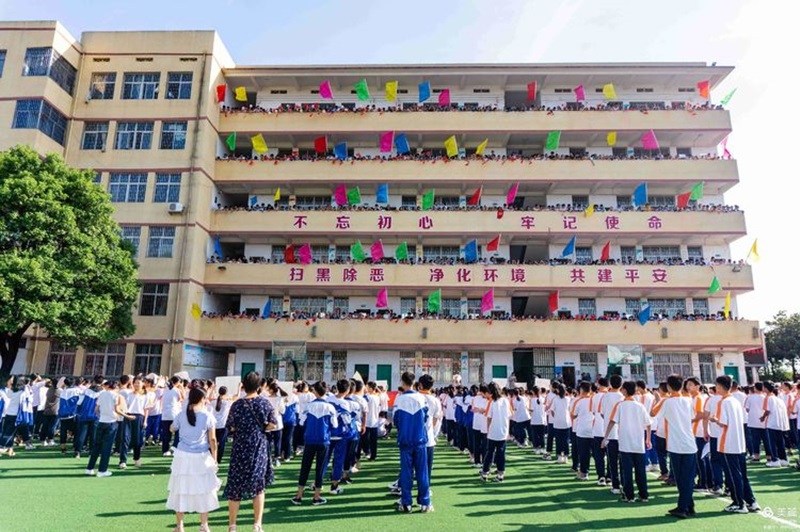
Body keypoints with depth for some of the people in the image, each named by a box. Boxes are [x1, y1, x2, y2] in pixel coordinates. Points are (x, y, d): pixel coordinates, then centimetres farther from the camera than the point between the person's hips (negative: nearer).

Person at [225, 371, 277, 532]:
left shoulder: (237, 404, -8)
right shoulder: (264, 402, -4)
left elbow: (231, 428, -7)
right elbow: (272, 425, -4)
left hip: (241, 448, -1)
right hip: (259, 448, 1)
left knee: (235, 486, 10)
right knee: (258, 486, 13)